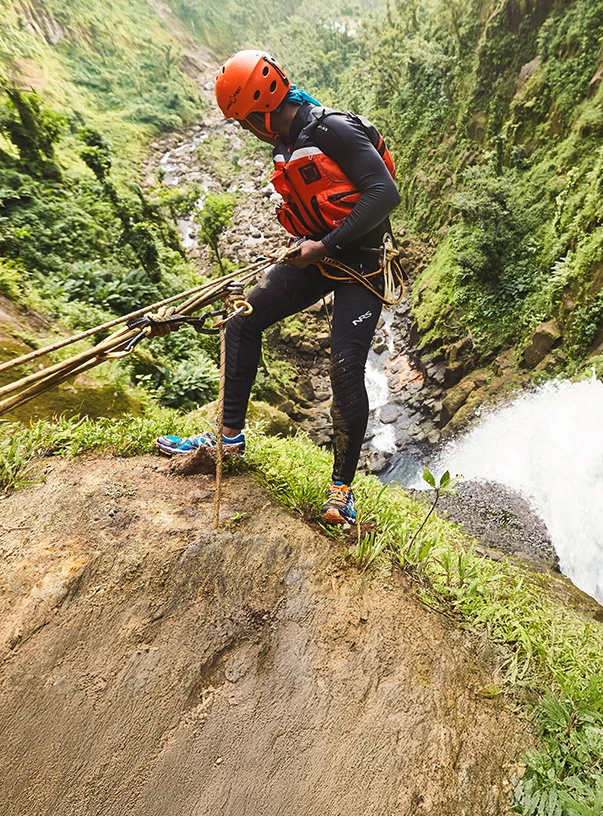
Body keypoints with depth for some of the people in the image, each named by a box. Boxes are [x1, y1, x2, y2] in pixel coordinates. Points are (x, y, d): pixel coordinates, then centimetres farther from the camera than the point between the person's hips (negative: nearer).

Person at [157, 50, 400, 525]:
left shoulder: (334, 130, -13)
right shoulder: (287, 144, 13)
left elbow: (385, 193, -21)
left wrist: (327, 245, -20)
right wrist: (304, 246, 13)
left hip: (359, 260, -8)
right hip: (318, 256, 8)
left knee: (346, 368, -17)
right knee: (244, 322, 0)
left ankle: (343, 485, 0)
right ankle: (231, 434, 9)